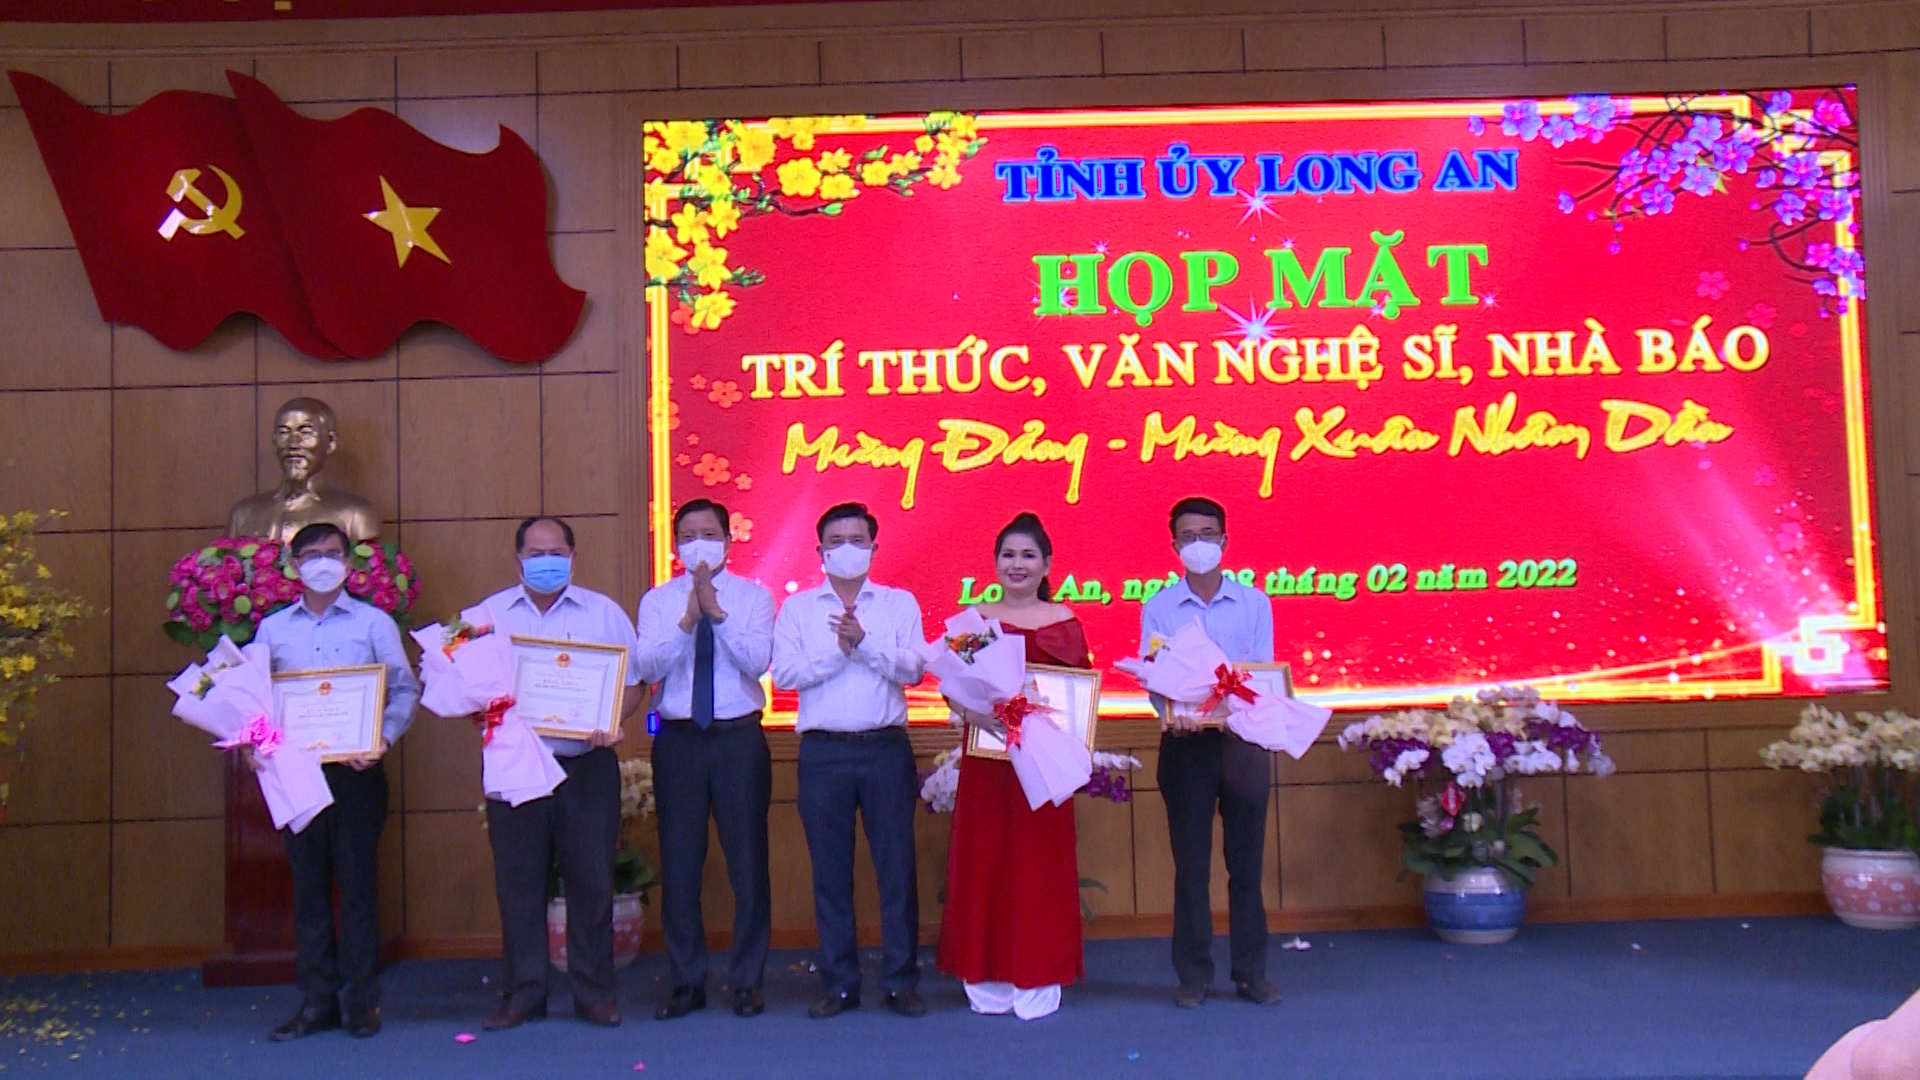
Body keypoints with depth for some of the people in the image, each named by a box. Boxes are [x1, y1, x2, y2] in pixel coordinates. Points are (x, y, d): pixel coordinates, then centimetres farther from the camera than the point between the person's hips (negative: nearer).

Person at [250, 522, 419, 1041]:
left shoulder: (374, 622, 4)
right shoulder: (272, 629, 11)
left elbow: (405, 689, 0)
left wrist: (383, 738, -14)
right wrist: (250, 742, -5)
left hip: (356, 770, -2)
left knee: (358, 882, 1)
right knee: (308, 885, 6)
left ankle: (361, 1001, 9)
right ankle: (316, 1000, 15)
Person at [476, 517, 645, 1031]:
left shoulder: (603, 612, 7)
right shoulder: (489, 614, 10)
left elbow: (633, 683, 6)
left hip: (586, 767, -1)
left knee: (591, 881, 3)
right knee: (518, 883, 5)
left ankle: (593, 992, 14)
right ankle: (522, 994, 16)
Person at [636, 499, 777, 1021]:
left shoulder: (753, 596, 4)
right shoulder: (658, 601, 8)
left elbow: (757, 661, -10)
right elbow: (648, 666, -7)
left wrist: (717, 614, -20)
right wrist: (688, 619, -19)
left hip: (740, 738, -1)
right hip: (678, 739, 1)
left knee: (748, 861, 3)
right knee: (679, 864, 5)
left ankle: (747, 981, 15)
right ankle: (687, 981, 18)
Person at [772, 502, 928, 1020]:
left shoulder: (900, 604, 10)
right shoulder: (797, 608, 10)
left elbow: (913, 669, -3)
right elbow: (784, 673, -3)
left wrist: (865, 643, -15)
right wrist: (838, 651, -11)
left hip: (886, 747, 0)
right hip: (824, 750, 1)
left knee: (897, 866, 1)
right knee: (830, 871, 5)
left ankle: (901, 981, 11)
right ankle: (840, 983, 16)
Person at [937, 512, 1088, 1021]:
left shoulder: (1064, 621, 6)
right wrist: (974, 710, -20)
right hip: (987, 760, 1)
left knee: (1040, 864, 2)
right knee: (983, 862, 3)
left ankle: (1037, 980, 12)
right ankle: (987, 981, 13)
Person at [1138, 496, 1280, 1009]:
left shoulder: (1254, 603, 5)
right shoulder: (1158, 608, 4)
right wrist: (1171, 713, -27)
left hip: (1244, 738, 1)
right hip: (1185, 742, 0)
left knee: (1246, 860, 6)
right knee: (1190, 863, 4)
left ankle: (1251, 973, 16)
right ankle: (1193, 976, 13)